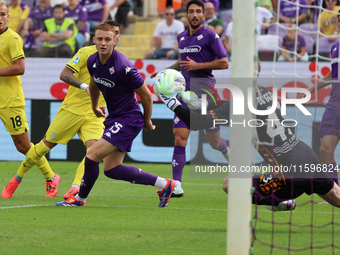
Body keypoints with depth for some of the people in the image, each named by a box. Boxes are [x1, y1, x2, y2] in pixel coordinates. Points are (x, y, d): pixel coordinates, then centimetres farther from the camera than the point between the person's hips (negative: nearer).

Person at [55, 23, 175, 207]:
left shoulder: (123, 67, -24)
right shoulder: (92, 61, -1)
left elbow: (146, 95, -13)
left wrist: (147, 121, 0)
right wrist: (94, 107, 37)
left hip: (128, 119, -9)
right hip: (113, 119, 9)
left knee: (93, 156, -14)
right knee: (112, 170, 6)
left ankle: (80, 199, 7)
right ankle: (163, 184, 16)